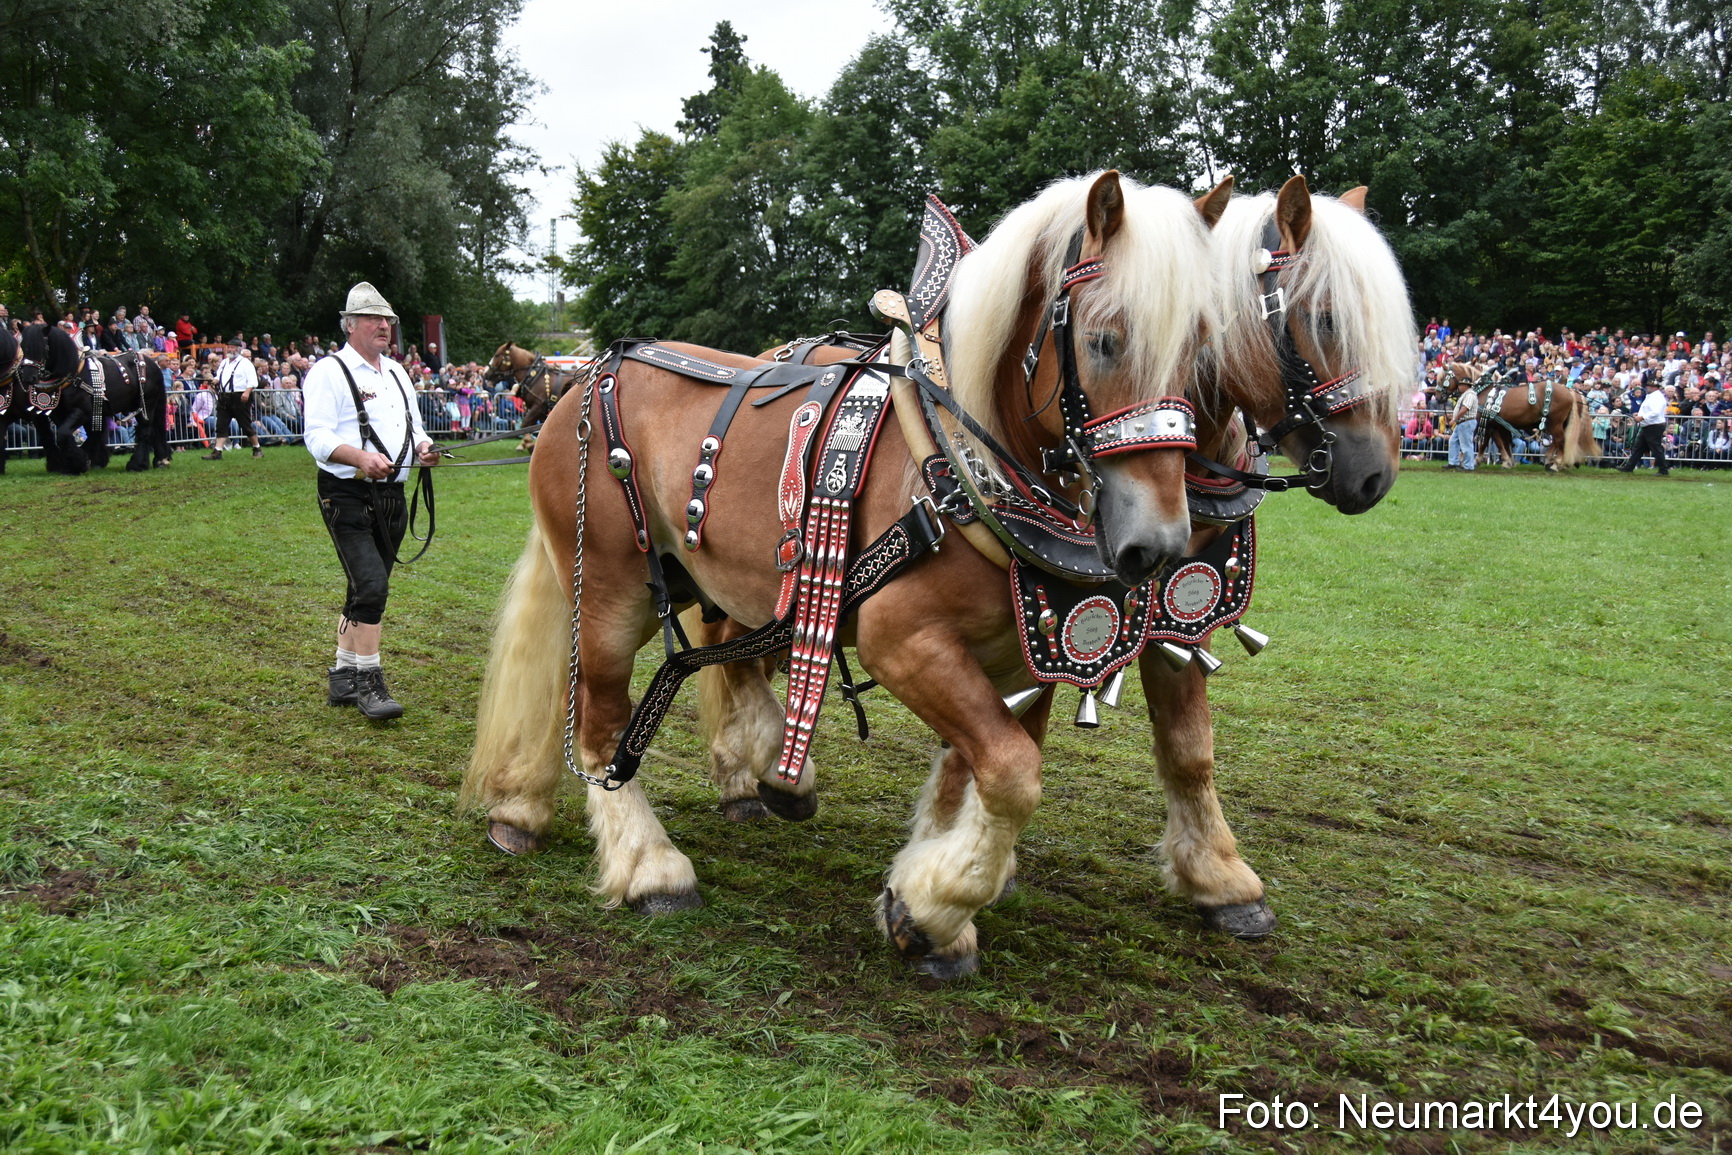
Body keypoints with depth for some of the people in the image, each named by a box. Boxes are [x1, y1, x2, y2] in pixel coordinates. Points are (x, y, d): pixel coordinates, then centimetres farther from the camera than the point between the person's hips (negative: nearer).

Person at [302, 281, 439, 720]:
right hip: (348, 497, -8)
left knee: (367, 590, 12)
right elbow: (317, 437, -15)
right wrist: (361, 457, -32)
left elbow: (413, 425, 22)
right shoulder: (329, 372, -7)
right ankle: (367, 681, -7)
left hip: (391, 496, 8)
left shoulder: (396, 373, 17)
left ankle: (342, 677, 24)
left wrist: (423, 445, -2)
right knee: (372, 585, -17)